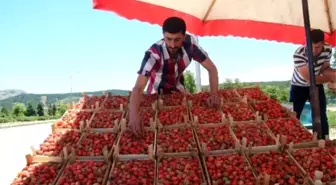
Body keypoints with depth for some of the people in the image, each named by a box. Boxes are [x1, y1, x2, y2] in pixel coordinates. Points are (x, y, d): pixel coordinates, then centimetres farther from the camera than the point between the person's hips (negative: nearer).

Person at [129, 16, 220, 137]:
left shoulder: (190, 43, -30)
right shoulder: (153, 54, -41)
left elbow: (211, 68, -22)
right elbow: (138, 88, -46)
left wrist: (214, 93, -38)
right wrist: (134, 114, -64)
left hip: (178, 88, 3)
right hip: (157, 92, -3)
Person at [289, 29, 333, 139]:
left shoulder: (328, 50, -19)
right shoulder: (299, 54, -34)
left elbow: (325, 68, -2)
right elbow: (309, 79, -33)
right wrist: (330, 78, -26)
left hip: (316, 86, 4)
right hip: (299, 87, -3)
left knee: (321, 118, 3)